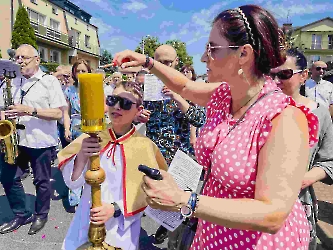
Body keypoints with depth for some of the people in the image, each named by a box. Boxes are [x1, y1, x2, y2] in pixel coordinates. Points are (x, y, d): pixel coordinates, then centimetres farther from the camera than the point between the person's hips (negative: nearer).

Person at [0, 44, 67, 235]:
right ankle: (21, 215, 29)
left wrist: (31, 111, -23)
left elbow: (58, 113, -13)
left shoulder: (50, 81, -6)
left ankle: (41, 215, 29)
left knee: (42, 181, 8)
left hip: (41, 141, -5)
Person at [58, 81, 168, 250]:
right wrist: (81, 157, -26)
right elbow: (72, 183, -9)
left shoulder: (144, 146, -12)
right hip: (86, 222, 2)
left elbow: (144, 194, -13)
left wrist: (115, 208, -26)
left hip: (122, 230, -2)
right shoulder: (93, 138, -6)